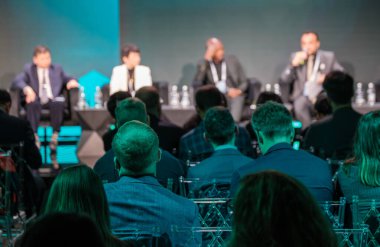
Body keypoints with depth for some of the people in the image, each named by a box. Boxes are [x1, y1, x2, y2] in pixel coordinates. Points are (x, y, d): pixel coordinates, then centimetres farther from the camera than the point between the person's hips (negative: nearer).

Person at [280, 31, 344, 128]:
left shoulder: (329, 57, 11)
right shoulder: (295, 57, 11)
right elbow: (283, 80, 5)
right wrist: (293, 64, -10)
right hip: (304, 96, 0)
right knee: (299, 104, -35)